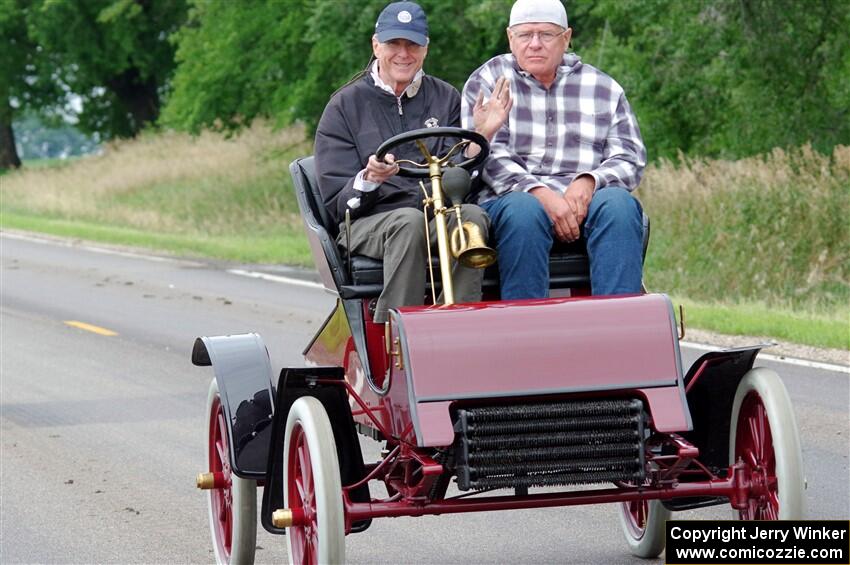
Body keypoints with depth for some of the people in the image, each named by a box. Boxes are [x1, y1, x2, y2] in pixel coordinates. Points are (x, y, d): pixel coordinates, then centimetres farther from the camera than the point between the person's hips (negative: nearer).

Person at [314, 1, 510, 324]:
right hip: (370, 221, -2)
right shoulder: (345, 106, 10)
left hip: (440, 216, 2)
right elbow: (337, 203, 1)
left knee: (472, 216, -32)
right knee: (409, 221, -37)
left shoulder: (446, 99, 18)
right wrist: (368, 179, -20)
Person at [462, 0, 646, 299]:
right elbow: (488, 155, -2)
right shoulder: (487, 80, 12)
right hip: (510, 199, -2)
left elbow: (630, 158, 11)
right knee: (523, 210, -37)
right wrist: (541, 194, -17)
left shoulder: (603, 88, 18)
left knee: (618, 203, -31)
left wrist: (589, 182, -12)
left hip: (586, 202, 2)